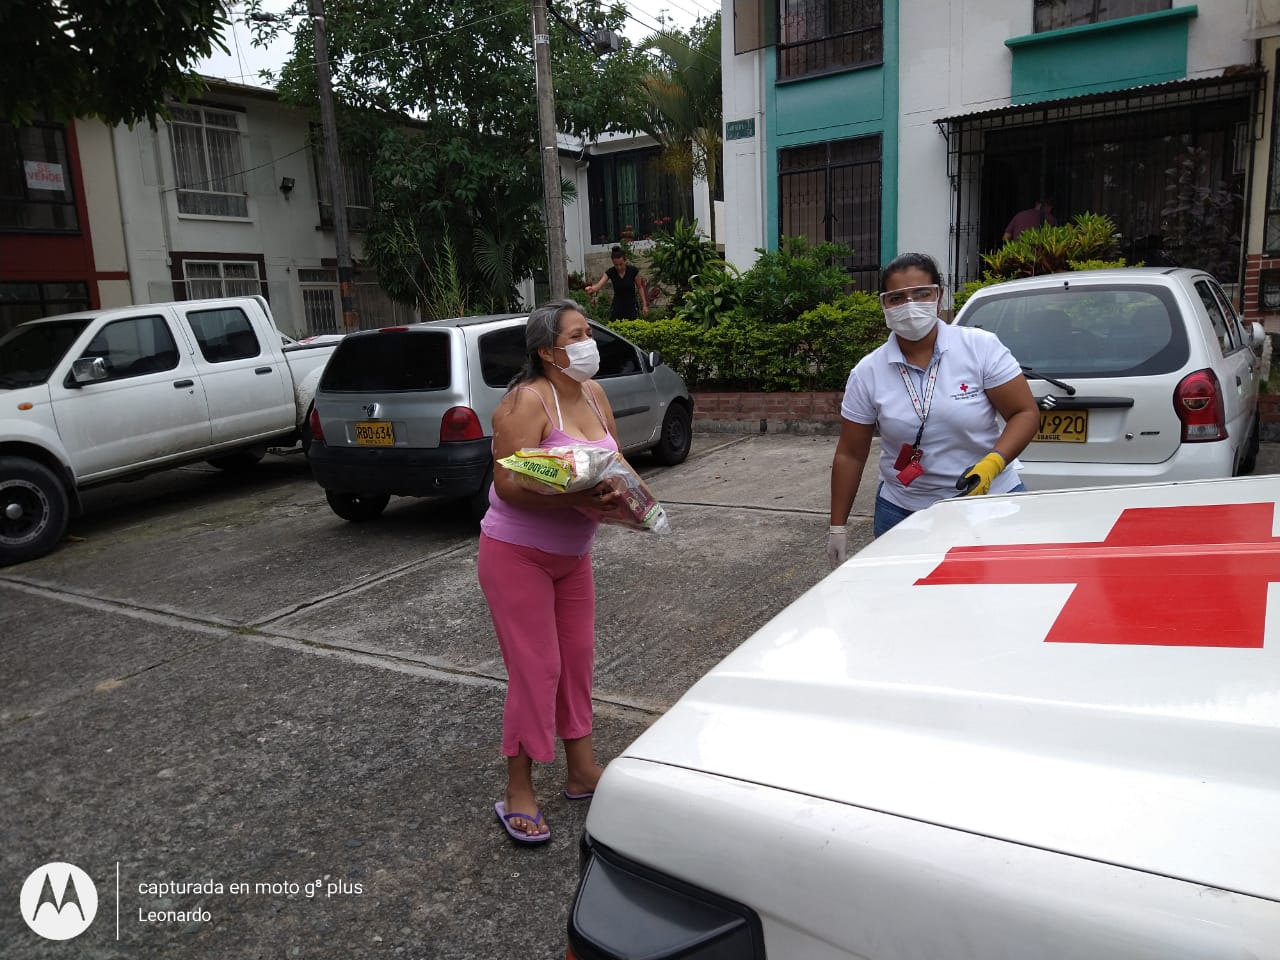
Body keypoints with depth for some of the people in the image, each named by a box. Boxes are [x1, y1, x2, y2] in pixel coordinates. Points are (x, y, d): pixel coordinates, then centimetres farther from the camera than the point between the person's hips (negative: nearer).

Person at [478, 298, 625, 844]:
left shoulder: (593, 394, 3)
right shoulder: (527, 400, -20)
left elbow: (614, 460, 10)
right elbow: (508, 484, -26)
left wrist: (622, 492, -12)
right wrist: (579, 499, -35)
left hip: (573, 554, 7)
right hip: (517, 553, -7)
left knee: (578, 659, 13)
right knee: (535, 669, -4)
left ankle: (582, 770, 28)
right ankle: (518, 795, 12)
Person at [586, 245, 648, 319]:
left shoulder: (633, 270, -13)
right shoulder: (610, 272, -9)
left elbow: (640, 287, 0)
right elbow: (598, 285, -21)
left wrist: (644, 305, -5)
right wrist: (591, 289, -44)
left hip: (631, 306, -2)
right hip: (617, 306, 2)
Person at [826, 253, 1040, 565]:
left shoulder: (981, 347, -8)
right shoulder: (867, 373, -3)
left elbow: (1025, 413, -6)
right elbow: (850, 456, 1)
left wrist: (992, 464, -24)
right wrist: (837, 527, 2)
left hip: (990, 501, -1)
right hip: (903, 513, 1)